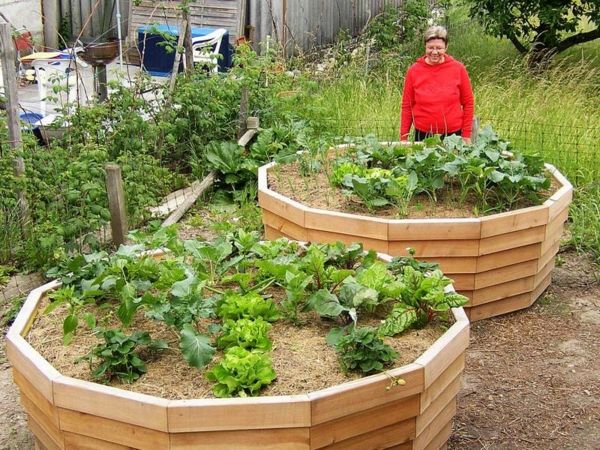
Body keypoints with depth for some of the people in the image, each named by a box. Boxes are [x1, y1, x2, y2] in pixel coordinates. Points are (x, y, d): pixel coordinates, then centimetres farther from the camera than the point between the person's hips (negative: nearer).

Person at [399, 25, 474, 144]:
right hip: (422, 135, 0)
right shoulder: (413, 70, -1)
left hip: (453, 135, 0)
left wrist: (466, 135, 1)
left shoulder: (458, 68, -2)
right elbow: (407, 106, 3)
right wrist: (403, 137, 1)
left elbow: (468, 103, 3)